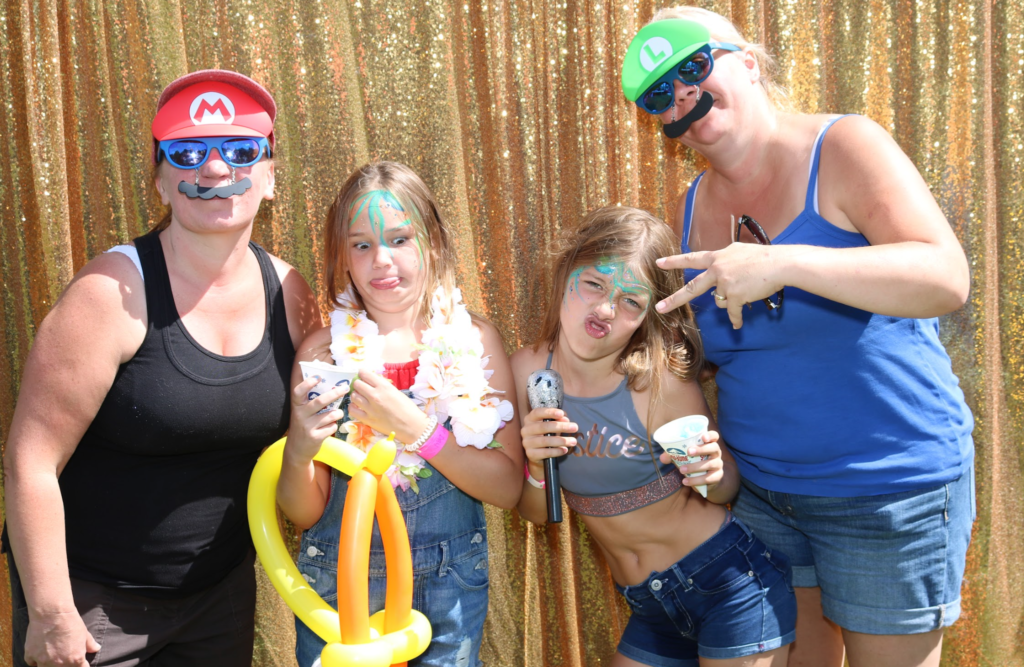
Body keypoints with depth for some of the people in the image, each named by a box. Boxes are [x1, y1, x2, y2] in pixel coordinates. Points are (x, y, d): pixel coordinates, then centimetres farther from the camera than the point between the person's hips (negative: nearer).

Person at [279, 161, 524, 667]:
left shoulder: (474, 339, -7)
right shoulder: (323, 351, -8)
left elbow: (508, 488, -11)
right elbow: (304, 513, -5)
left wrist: (415, 426, -24)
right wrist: (297, 452, -26)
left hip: (450, 585, 1)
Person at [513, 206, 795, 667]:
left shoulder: (663, 383, -21)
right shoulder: (526, 372, -9)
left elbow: (727, 485, -5)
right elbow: (535, 513, -1)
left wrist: (712, 477, -27)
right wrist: (536, 465, -21)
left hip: (732, 586, -4)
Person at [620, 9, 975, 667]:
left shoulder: (843, 147, -11)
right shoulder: (692, 207, 6)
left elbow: (947, 279, -24)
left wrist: (783, 263, -34)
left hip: (891, 487, -5)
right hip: (758, 490, 5)